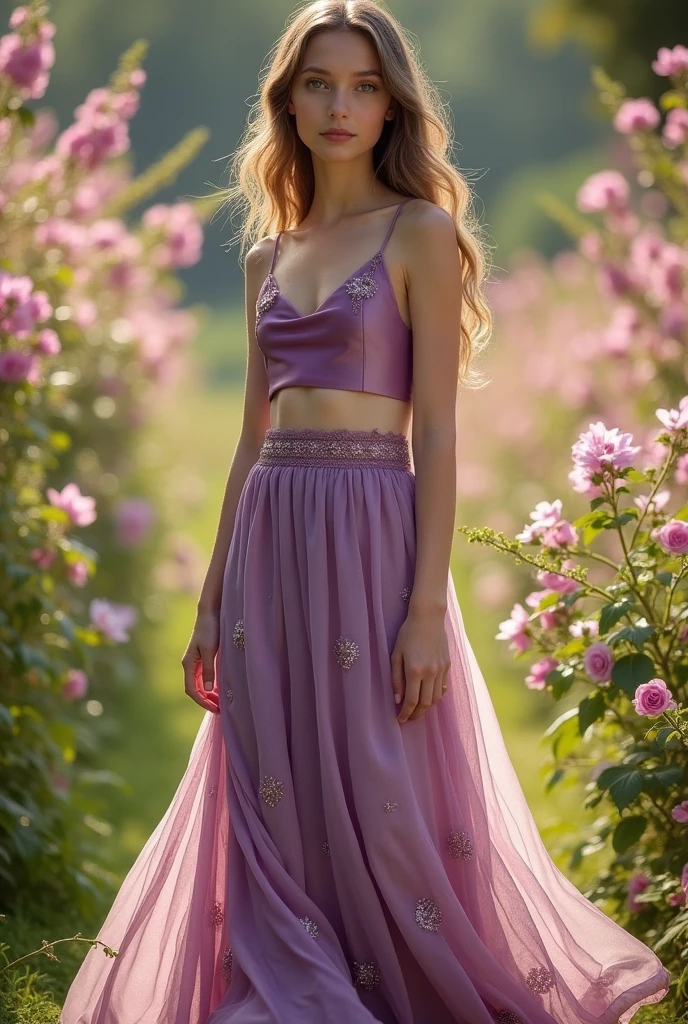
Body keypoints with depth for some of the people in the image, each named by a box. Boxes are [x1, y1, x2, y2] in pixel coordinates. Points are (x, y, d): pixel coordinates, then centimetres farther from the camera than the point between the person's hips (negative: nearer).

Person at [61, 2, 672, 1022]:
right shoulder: (269, 257, 15)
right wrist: (212, 604, 13)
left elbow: (437, 429, -7)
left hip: (371, 535, -5)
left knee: (381, 809, -2)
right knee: (277, 812, 6)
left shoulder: (421, 233, -2)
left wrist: (428, 607, -14)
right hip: (269, 539, 6)